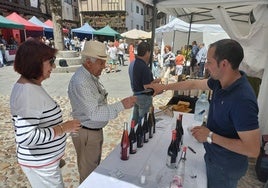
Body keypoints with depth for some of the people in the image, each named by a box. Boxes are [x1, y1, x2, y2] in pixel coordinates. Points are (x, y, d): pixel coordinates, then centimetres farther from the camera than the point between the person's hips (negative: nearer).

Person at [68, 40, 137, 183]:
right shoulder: (80, 82, -28)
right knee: (88, 173, 14)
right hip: (86, 133, -9)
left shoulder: (92, 75, 2)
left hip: (96, 130, 9)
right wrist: (121, 105, -32)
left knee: (96, 167, 28)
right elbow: (93, 113, -32)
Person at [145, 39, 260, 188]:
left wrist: (210, 136, -26)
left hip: (225, 166, -7)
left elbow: (253, 150, -30)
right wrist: (164, 87, 8)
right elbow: (194, 84, 5)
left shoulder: (242, 100, -35)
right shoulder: (221, 81, -10)